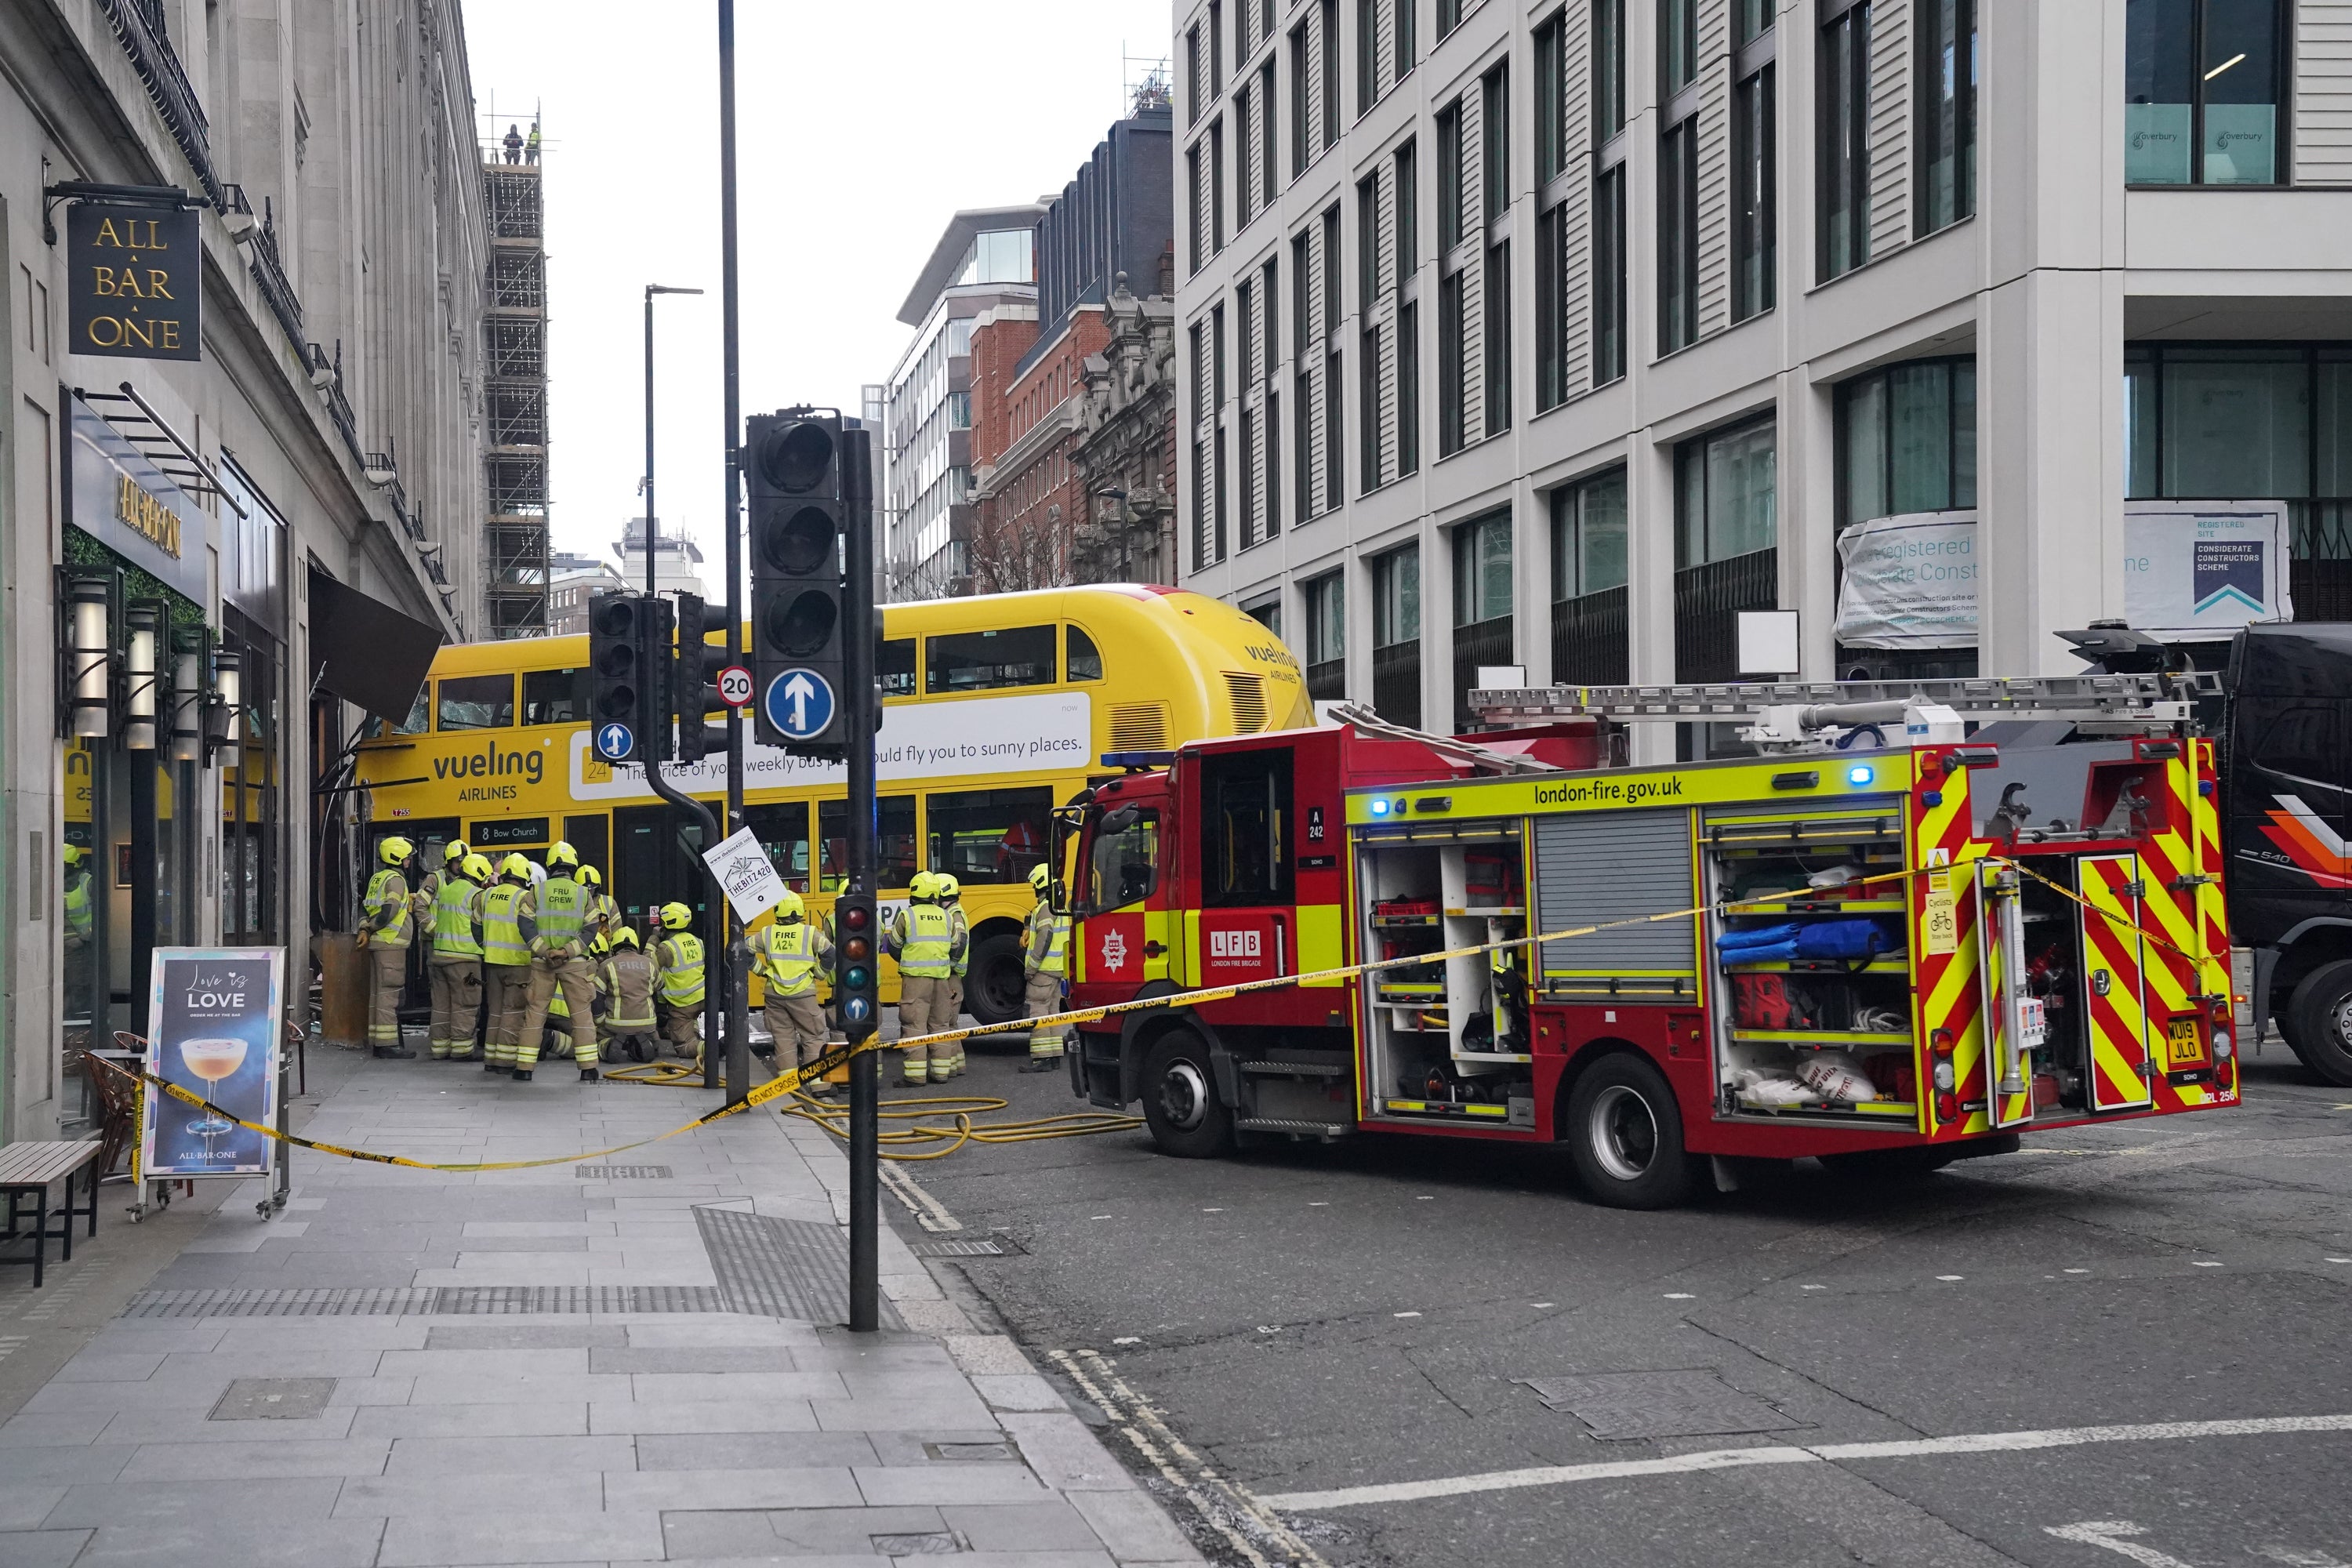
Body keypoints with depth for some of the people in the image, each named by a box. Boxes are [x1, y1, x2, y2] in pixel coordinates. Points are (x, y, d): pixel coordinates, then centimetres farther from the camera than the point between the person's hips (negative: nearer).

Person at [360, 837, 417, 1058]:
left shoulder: (377, 878, 17)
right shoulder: (396, 879, -12)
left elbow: (365, 907, 15)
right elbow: (389, 911, -21)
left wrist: (364, 928, 2)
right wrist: (371, 928, -7)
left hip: (377, 943, 9)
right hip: (391, 944, -9)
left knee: (378, 992, 12)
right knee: (389, 992, -10)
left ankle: (376, 1040, 15)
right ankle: (387, 1043, -11)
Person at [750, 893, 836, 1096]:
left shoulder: (766, 934, 1)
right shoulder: (809, 933, -7)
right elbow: (830, 954, -11)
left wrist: (761, 971, 12)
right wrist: (816, 973, 3)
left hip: (775, 995, 3)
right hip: (802, 995, -2)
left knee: (783, 1037, 12)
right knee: (813, 1038, 4)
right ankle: (819, 1083, -1)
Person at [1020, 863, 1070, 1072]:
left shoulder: (1046, 907, -14)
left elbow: (1044, 939, -22)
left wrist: (1031, 968, -18)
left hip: (1044, 969, -10)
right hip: (1057, 968, 10)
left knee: (1038, 1010, -9)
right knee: (1052, 1010, 13)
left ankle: (1042, 1057, -13)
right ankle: (1055, 1055, 14)